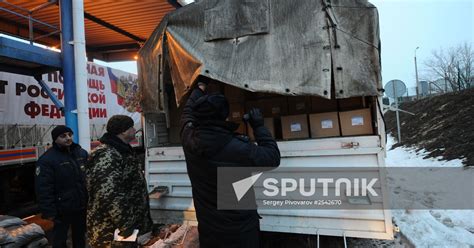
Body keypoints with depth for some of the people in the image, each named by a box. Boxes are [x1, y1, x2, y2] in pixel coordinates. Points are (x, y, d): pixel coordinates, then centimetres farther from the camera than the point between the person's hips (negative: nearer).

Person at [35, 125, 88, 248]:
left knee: (80, 235, 22)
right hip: (62, 209, -5)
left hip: (82, 206, 5)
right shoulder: (47, 159, -15)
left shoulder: (82, 153, 3)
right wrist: (49, 212, -19)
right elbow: (43, 189, -18)